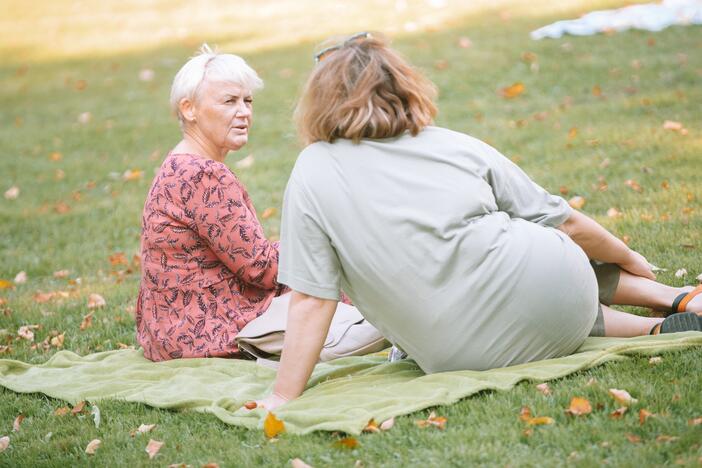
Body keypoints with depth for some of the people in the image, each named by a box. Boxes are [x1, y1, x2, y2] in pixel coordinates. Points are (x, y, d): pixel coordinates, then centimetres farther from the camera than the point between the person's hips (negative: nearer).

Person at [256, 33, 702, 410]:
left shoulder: (313, 174, 0)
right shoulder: (456, 145, 7)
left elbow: (311, 301, -6)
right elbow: (563, 222, 13)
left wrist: (282, 399, 0)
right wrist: (629, 257, 30)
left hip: (471, 358, -1)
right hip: (555, 291, 2)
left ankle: (658, 329, 16)